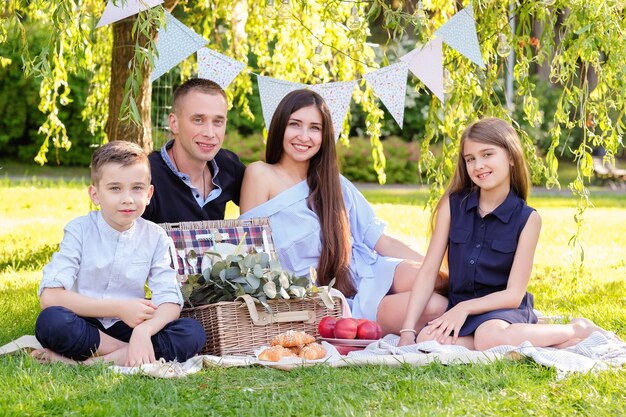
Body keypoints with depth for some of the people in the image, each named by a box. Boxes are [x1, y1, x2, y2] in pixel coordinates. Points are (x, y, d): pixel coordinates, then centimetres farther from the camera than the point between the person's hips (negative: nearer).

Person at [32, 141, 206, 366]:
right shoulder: (79, 230, -6)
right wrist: (120, 309, -18)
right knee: (50, 321, -34)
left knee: (193, 332, -22)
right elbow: (49, 297, -17)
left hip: (129, 329, 3)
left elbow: (170, 301, -8)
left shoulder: (154, 236, 2)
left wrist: (144, 330, -30)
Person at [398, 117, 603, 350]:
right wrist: (408, 331, -12)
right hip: (457, 308, 4)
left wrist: (465, 307, -20)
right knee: (427, 339, -30)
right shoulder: (452, 205, 1)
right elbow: (428, 271, -2)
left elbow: (514, 294, -8)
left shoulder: (527, 219, -7)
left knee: (489, 337, -39)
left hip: (503, 309, -4)